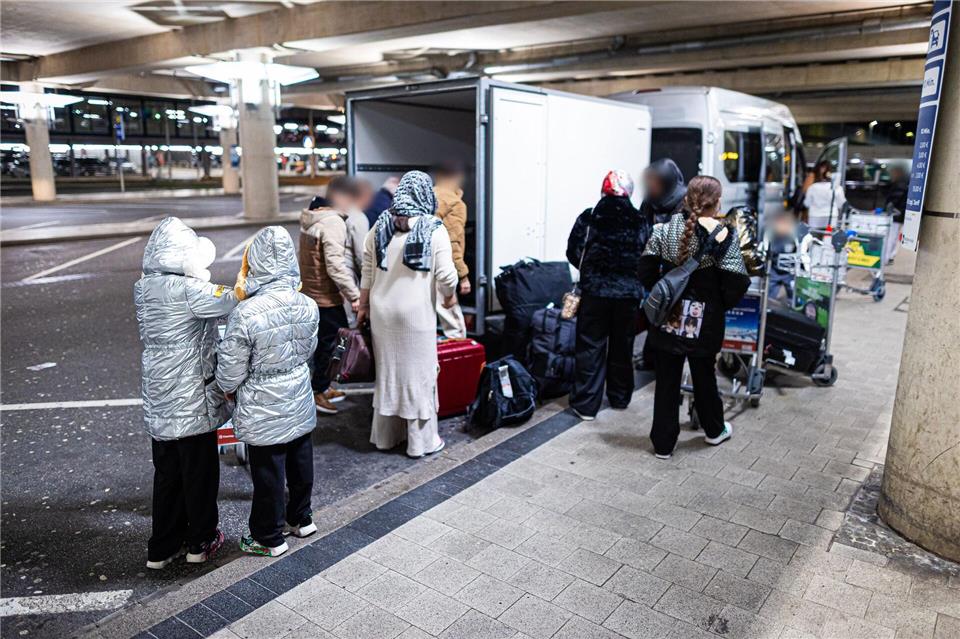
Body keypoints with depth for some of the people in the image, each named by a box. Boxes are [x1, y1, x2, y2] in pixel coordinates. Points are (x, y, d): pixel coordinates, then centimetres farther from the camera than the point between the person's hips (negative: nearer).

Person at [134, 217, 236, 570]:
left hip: (158, 399, 7)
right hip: (192, 399, -7)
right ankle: (201, 541, 28)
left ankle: (161, 548, 30)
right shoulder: (189, 290, -21)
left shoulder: (143, 288, 2)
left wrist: (198, 275, 1)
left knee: (166, 472, 19)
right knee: (199, 471, 12)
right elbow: (236, 302, -22)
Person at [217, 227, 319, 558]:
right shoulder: (308, 306, -11)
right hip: (300, 405, 5)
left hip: (263, 413, -5)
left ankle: (269, 538, 31)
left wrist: (228, 389, 5)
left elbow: (230, 371, -16)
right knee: (300, 464, 22)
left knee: (267, 474, 12)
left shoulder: (245, 314, -27)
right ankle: (300, 518, 44)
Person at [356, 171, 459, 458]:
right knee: (418, 372, 7)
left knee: (387, 369, 16)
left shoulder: (380, 225, 3)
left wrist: (364, 306, 14)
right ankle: (421, 440, 17)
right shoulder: (434, 229, -9)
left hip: (382, 310, 5)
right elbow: (446, 275, -11)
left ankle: (384, 435, 28)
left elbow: (368, 271, 5)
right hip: (416, 313, -4)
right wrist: (450, 295, 9)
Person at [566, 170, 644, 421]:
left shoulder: (588, 218, -6)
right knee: (622, 347, 16)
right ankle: (620, 397, 28)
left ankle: (586, 404, 4)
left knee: (590, 347, 5)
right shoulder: (640, 222, -1)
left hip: (594, 292, -2)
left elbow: (573, 253, -3)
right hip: (628, 293, 2)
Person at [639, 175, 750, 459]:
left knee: (667, 380, 10)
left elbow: (646, 270, -2)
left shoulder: (665, 229, -3)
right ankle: (714, 430, 42)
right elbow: (737, 283, -13)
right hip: (704, 321, -2)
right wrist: (721, 305, 5)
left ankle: (663, 443, 18)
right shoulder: (722, 236, -12)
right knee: (704, 377, 19)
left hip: (667, 319, 2)